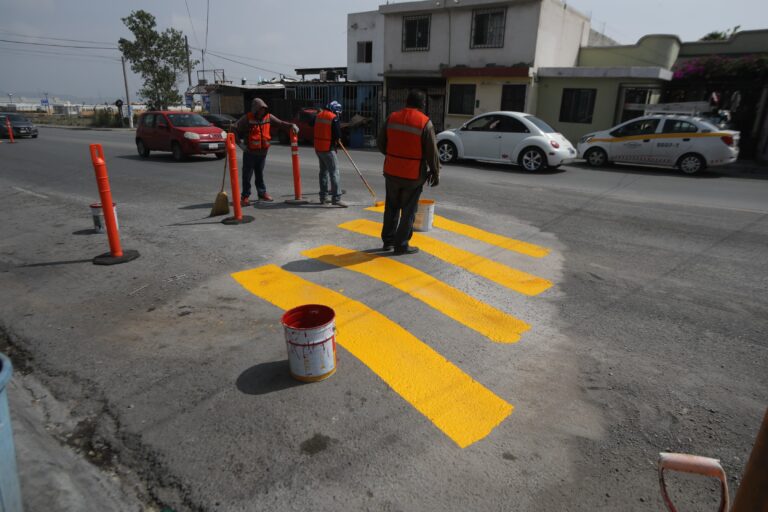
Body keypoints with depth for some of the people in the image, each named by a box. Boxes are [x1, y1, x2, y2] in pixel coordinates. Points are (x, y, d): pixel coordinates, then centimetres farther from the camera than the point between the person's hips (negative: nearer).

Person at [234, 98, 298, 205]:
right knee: (247, 175, 0)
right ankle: (245, 196, 8)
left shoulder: (268, 117, 2)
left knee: (260, 174, 17)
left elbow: (280, 123, 9)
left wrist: (291, 125, -5)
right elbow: (235, 129, -10)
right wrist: (240, 143, -14)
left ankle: (262, 193, 29)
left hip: (262, 152, 4)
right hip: (250, 152, -4)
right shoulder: (247, 118, -12)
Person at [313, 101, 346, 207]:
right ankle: (336, 198, -14)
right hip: (328, 148, -8)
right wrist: (335, 141, 8)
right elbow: (338, 135, -14)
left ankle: (323, 197, 23)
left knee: (323, 171, 17)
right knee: (334, 172, -8)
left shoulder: (319, 115, 11)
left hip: (318, 147, 8)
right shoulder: (334, 118, -13)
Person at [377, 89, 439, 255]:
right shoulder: (425, 123, -11)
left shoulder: (392, 117, 1)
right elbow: (432, 153, -10)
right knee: (408, 211, 6)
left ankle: (388, 240, 25)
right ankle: (401, 245, 11)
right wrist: (436, 173, 1)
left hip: (392, 172, 4)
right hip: (414, 175, -4)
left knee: (391, 207, 18)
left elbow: (380, 143, 7)